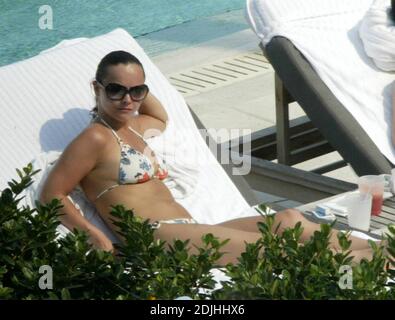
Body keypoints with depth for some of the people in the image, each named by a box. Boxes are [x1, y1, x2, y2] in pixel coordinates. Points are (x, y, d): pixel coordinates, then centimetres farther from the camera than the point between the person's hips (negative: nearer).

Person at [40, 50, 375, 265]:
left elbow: (161, 118, 48)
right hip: (154, 237, -9)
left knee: (287, 221, -10)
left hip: (189, 232, 10)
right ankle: (367, 260, -23)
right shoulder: (96, 138, -3)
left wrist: (140, 89, 29)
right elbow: (52, 195, -8)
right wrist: (95, 236, -17)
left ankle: (371, 251, -18)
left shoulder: (133, 128, 24)